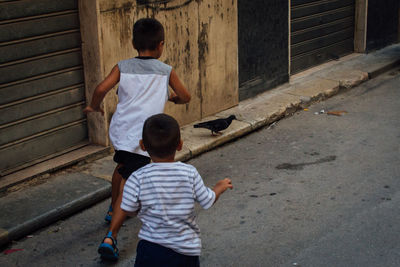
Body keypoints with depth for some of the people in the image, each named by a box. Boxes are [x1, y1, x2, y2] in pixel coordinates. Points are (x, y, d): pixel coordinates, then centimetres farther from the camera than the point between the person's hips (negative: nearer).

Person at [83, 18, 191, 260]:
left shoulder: (123, 67, 4)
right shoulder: (166, 71, 2)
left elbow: (102, 89, -9)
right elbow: (185, 97, 9)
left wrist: (95, 107, 10)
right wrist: (172, 98, 30)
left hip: (120, 131, 4)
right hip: (143, 139, -4)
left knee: (122, 167, 32)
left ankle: (113, 210, 52)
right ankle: (110, 236, -12)